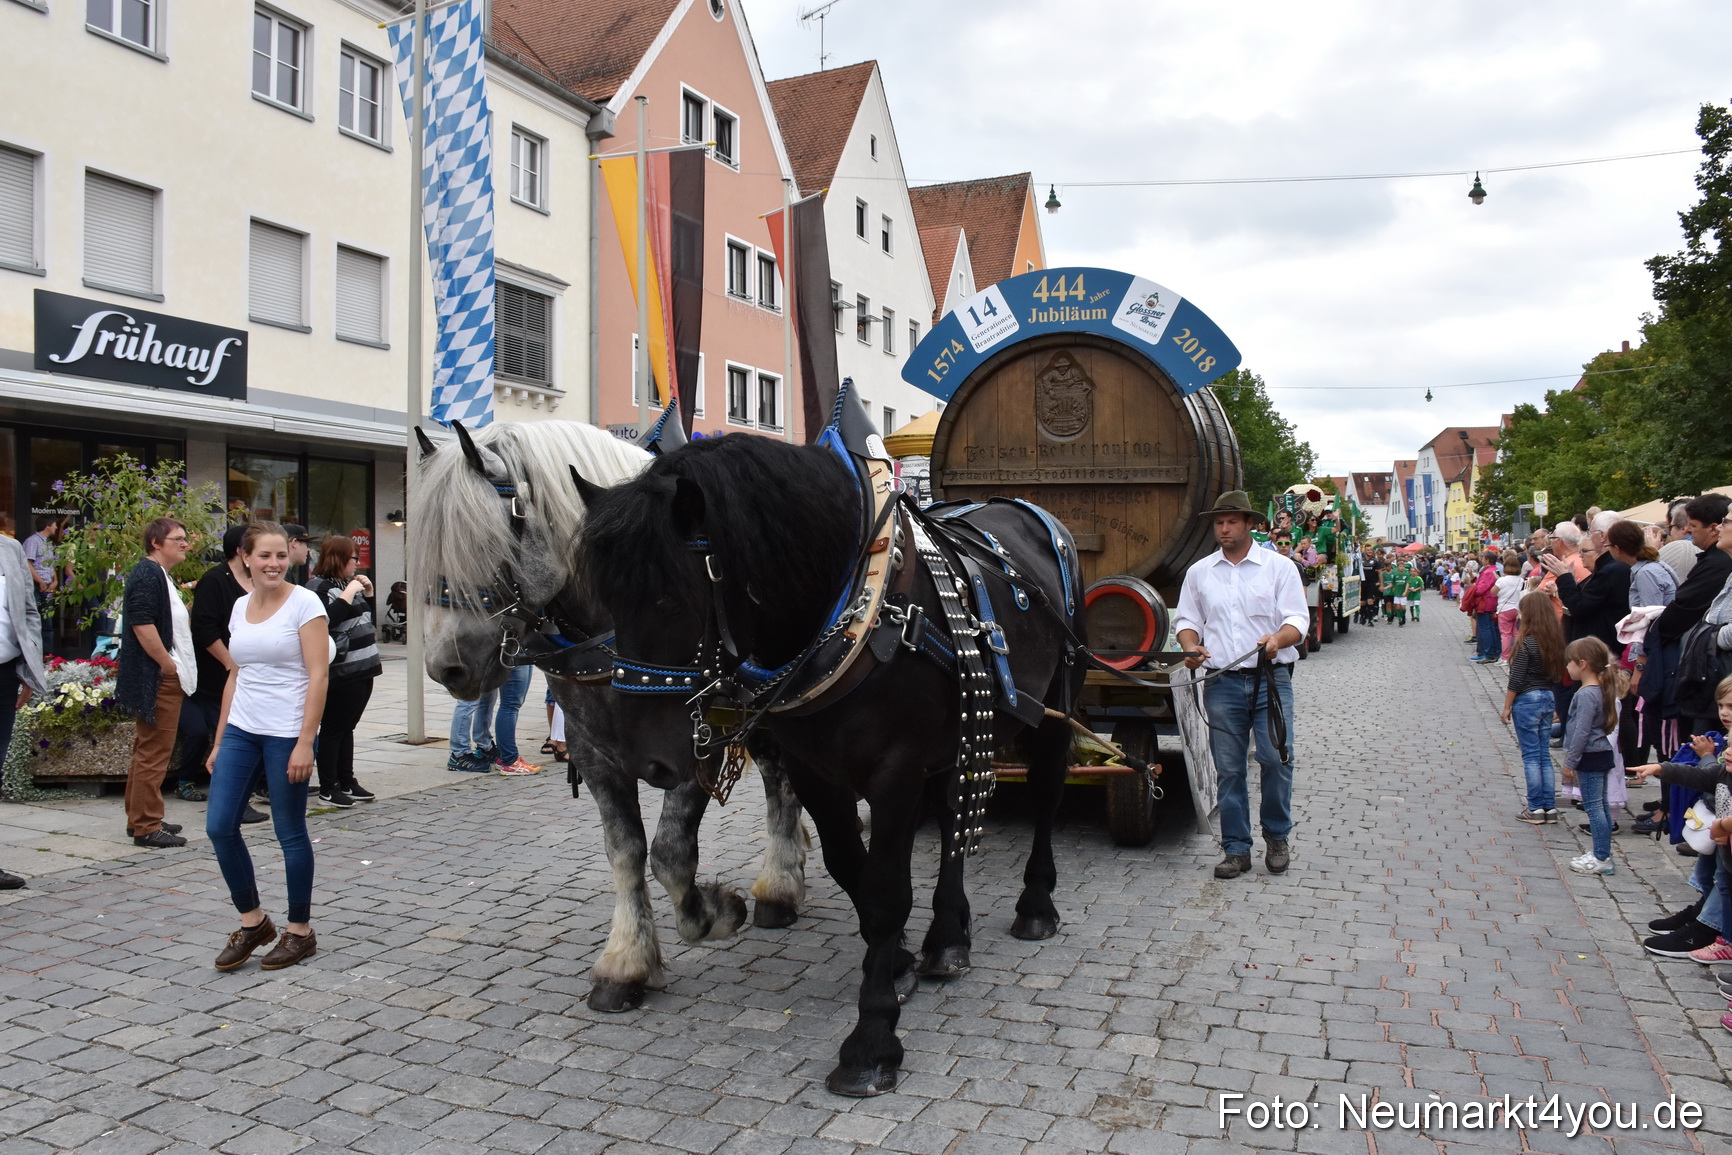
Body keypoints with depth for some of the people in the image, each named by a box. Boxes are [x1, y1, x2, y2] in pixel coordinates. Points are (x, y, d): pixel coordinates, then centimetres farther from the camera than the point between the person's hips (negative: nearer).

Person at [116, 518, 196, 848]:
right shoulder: (148, 574, -14)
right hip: (158, 678, -11)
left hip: (164, 676, 11)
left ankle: (139, 818, 26)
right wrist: (168, 663, -20)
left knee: (147, 749, 17)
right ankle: (146, 827, -1)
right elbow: (142, 623, -24)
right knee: (154, 752, -6)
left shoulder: (159, 574, 18)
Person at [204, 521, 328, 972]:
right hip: (240, 730, 6)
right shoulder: (240, 607, 10)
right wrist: (219, 741, 14)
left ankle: (300, 932, 18)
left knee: (290, 832, 3)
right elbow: (235, 676, 15)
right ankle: (252, 922, 19)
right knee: (219, 826, 1)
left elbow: (317, 675, -13)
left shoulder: (304, 604, -8)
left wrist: (305, 743, -18)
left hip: (286, 732, -6)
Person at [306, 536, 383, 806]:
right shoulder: (319, 586, -10)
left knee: (347, 727, 15)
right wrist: (348, 594, -21)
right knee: (333, 728, 0)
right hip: (341, 672, -9)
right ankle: (328, 789, 7)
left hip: (363, 669, 9)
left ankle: (347, 782, 22)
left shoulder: (349, 584, 16)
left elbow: (367, 619, 26)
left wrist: (367, 592, 12)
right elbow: (326, 619, -26)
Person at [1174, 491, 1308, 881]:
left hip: (1271, 678, -2)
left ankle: (1277, 837, 15)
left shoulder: (1278, 567, 5)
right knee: (1228, 768, 3)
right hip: (1223, 682, 2)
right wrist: (1191, 647, -6)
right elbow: (1187, 619, 16)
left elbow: (1298, 618, 0)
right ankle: (1236, 848, 12)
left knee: (1276, 759, -8)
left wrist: (1278, 638, -21)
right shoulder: (1198, 572, 13)